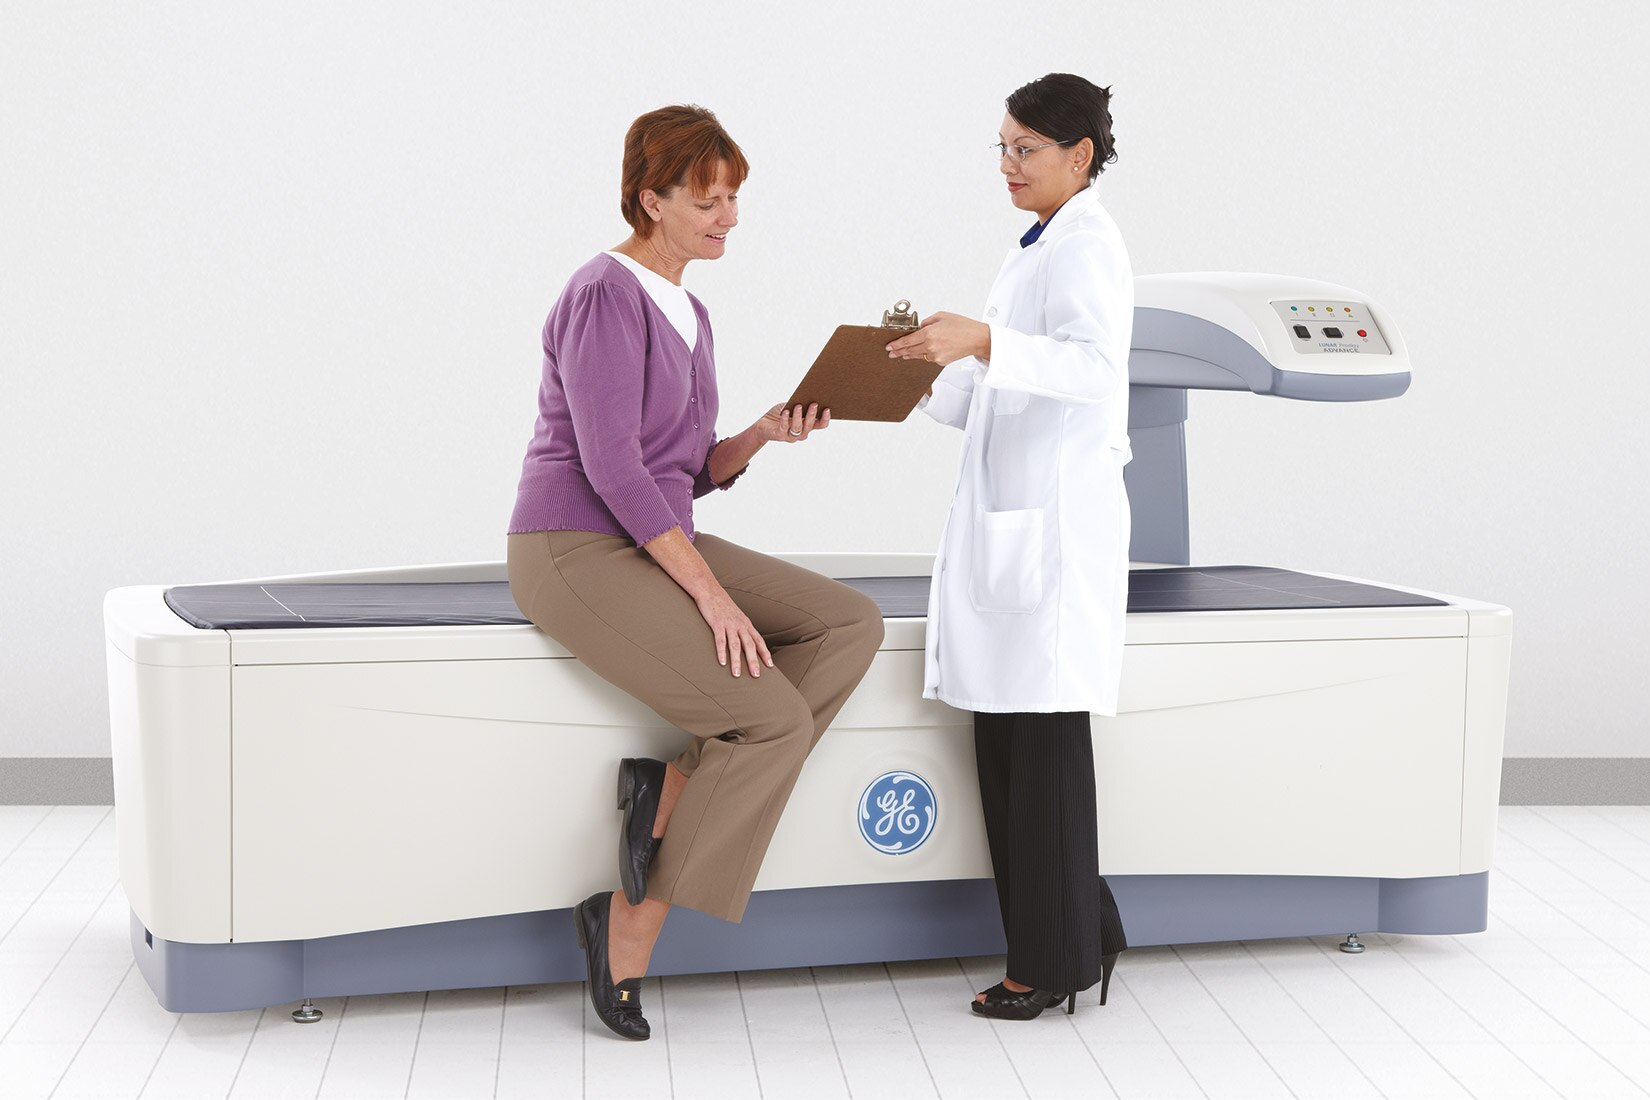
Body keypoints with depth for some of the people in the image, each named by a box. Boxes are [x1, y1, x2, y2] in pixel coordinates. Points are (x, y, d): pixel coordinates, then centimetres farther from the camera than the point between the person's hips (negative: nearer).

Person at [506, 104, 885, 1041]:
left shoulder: (688, 314, 16)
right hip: (576, 552, -9)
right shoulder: (605, 297, -12)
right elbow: (611, 466, -20)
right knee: (778, 719, -19)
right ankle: (631, 929, -7)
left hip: (654, 545, 9)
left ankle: (677, 787, -10)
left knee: (853, 626, -6)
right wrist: (711, 592, -21)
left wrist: (764, 435, -3)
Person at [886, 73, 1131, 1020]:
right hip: (1007, 517, 9)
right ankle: (1084, 933, 20)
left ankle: (1058, 959, 7)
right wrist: (919, 379, 5)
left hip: (1058, 519, -9)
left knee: (1043, 738, -4)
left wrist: (982, 340, -36)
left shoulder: (1087, 247, -7)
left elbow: (1094, 366, -25)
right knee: (1005, 743, 9)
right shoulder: (1036, 250, 22)